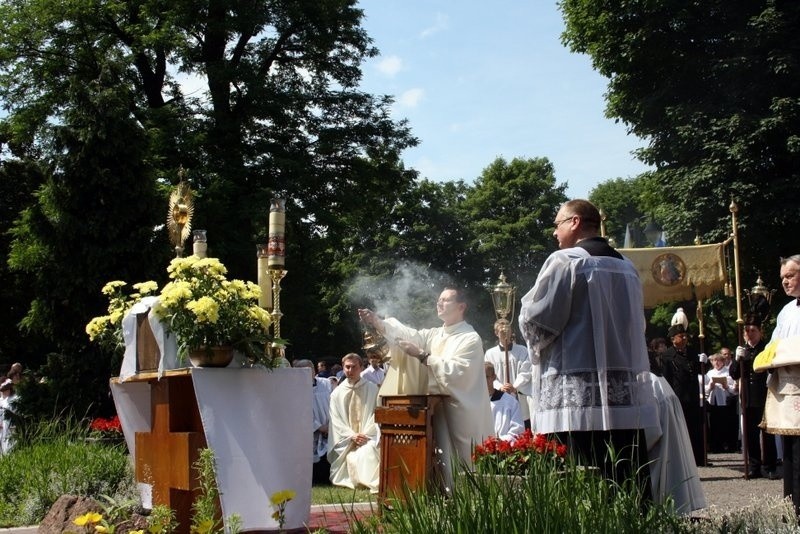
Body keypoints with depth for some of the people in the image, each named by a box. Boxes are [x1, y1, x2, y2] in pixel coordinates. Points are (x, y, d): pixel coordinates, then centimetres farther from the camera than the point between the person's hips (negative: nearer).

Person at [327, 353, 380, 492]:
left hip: (368, 437, -1)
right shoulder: (337, 393, 9)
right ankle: (355, 482, -12)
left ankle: (372, 483, -28)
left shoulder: (372, 389, 5)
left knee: (368, 451, -34)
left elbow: (376, 415, 0)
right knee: (352, 459, -29)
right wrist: (352, 436, -11)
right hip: (347, 441, 1)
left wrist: (365, 435, -13)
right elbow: (336, 420, 4)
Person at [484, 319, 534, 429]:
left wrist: (515, 387, -15)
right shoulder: (490, 353, 9)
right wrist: (500, 387, -14)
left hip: (520, 398, 0)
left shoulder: (522, 351, 8)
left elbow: (525, 372, 0)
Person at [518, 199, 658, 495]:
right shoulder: (627, 267, 15)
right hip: (627, 396, 7)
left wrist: (537, 349, 12)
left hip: (577, 396, -7)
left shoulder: (564, 261, -6)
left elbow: (536, 320, -8)